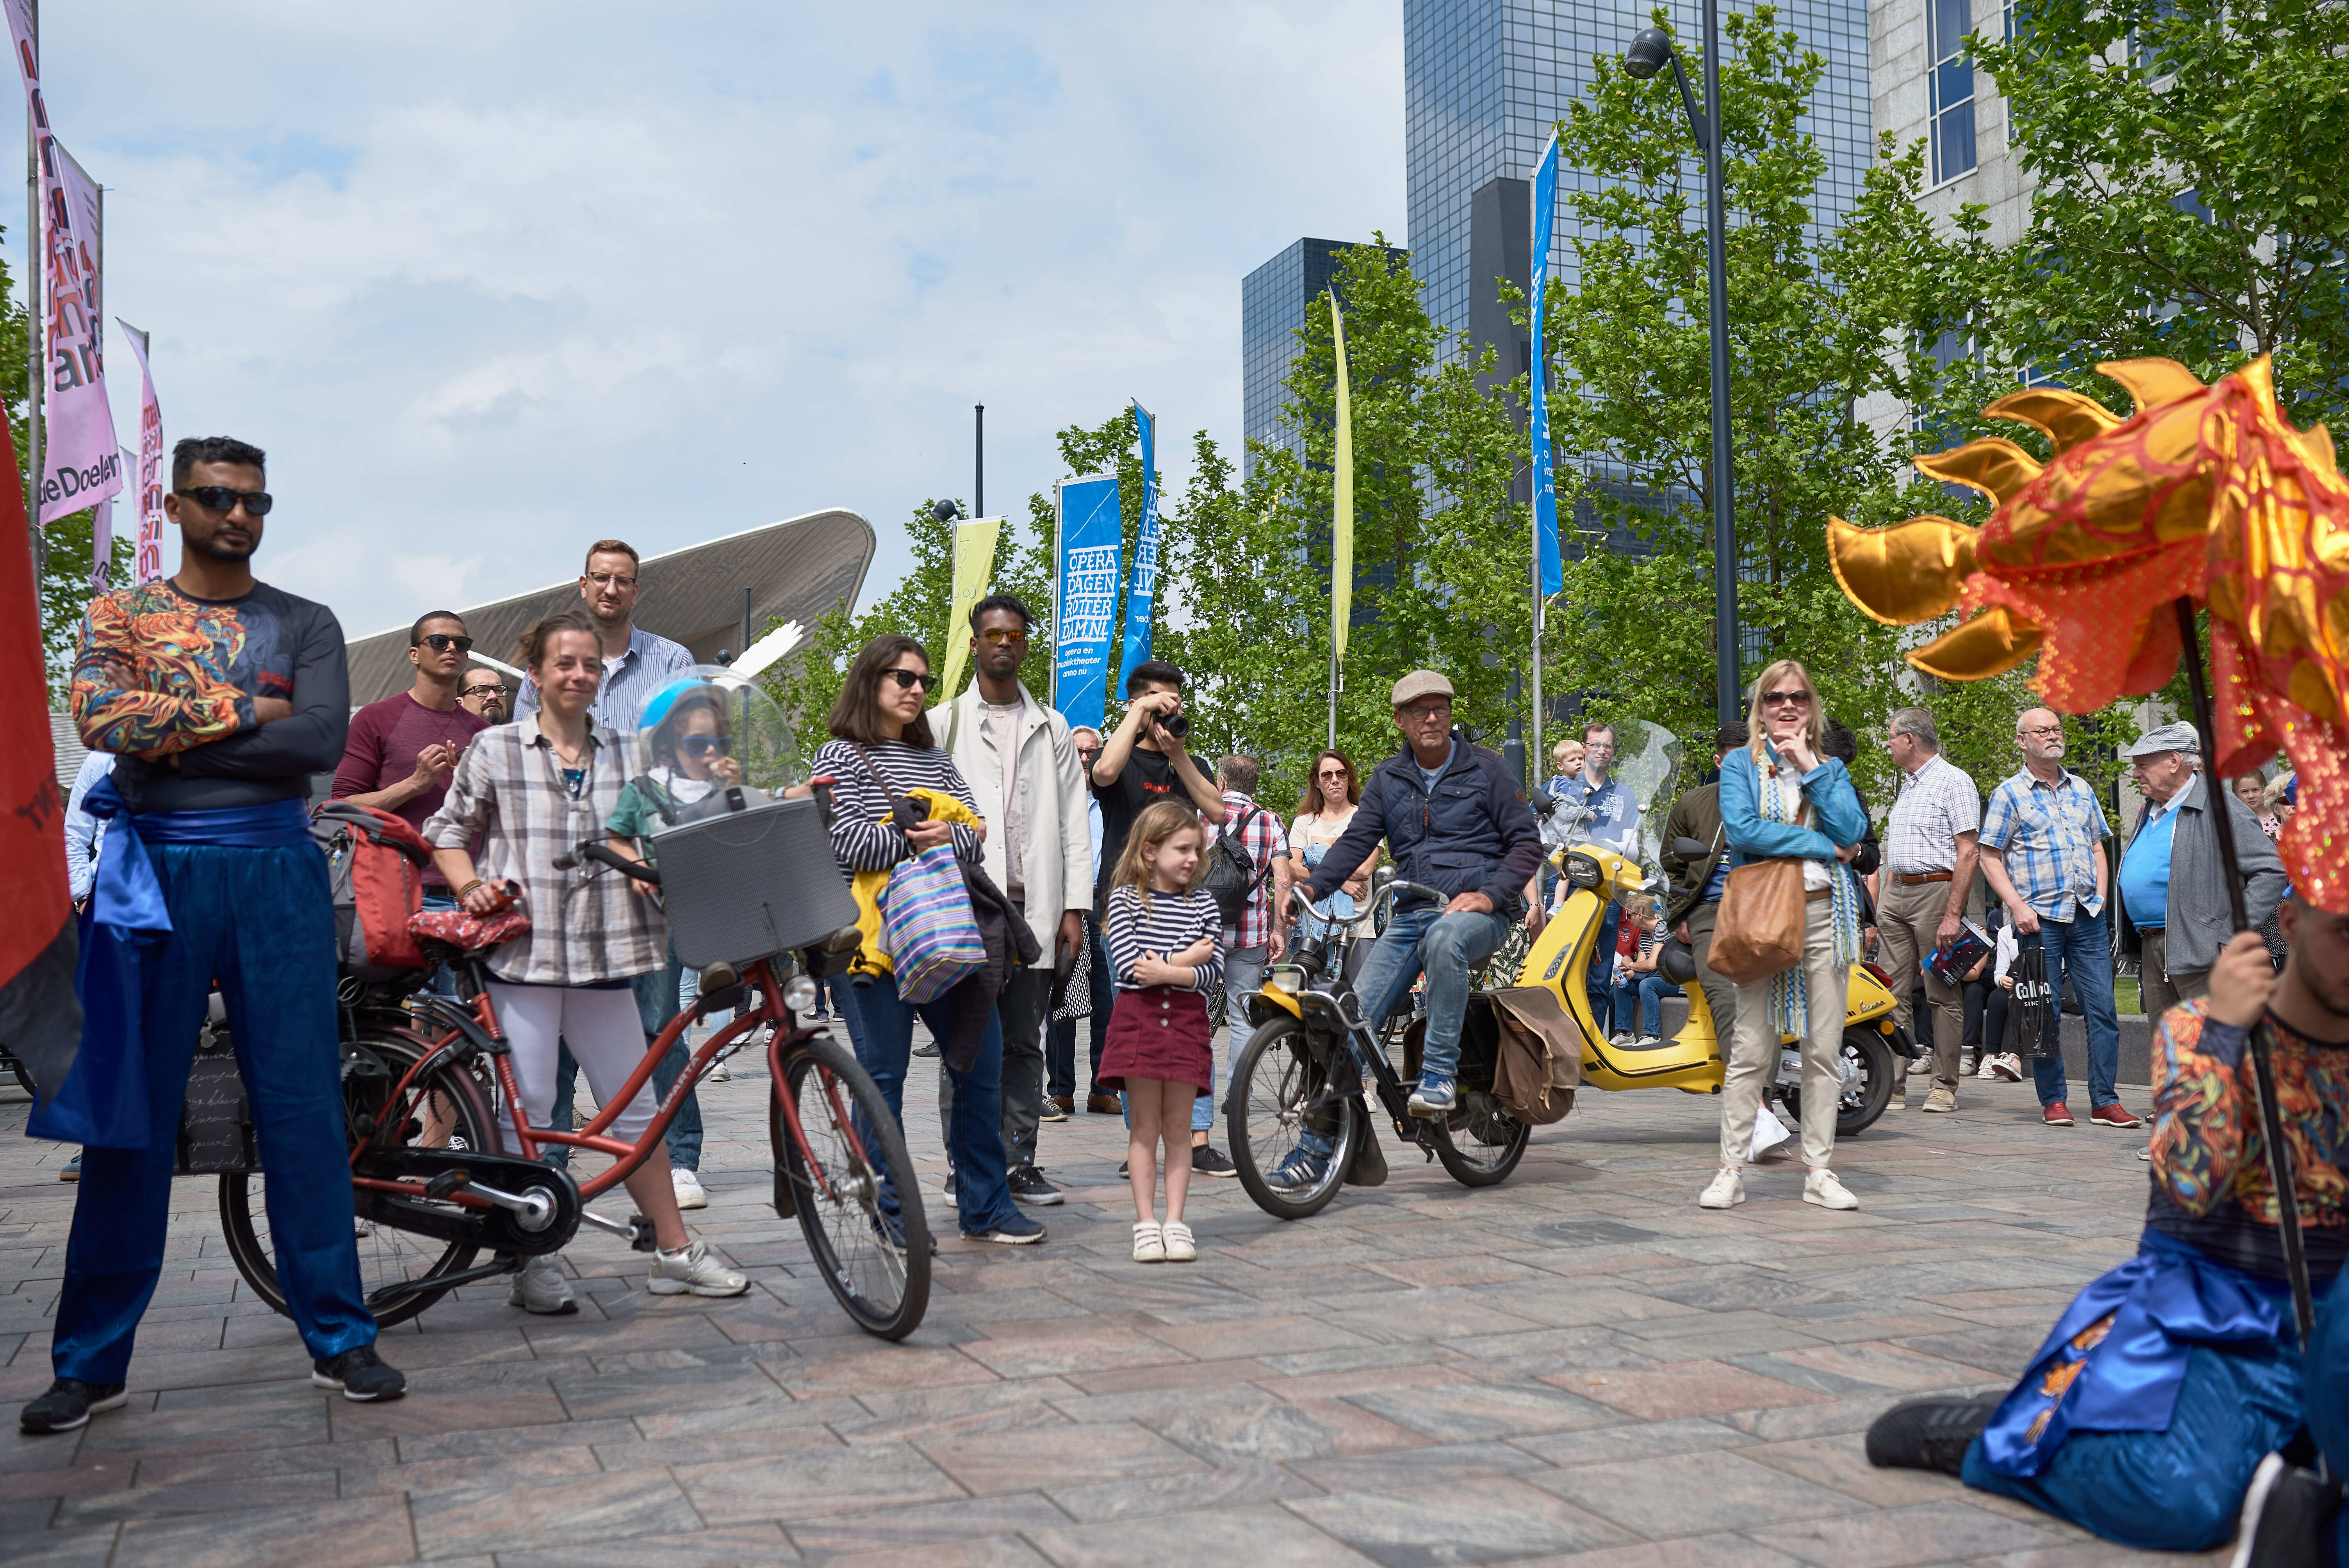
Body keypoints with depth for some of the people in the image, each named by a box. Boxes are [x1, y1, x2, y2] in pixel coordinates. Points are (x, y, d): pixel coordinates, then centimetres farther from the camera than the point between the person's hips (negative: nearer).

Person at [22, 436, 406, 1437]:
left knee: (304, 1110, 2)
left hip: (276, 875, 0)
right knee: (127, 1115, 2)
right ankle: (93, 1362, 11)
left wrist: (173, 741, -8)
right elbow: (100, 717, -10)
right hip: (155, 875, 0)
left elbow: (321, 742, -8)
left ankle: (337, 1338, 11)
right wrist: (242, 710, -8)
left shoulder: (304, 625, 10)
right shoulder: (121, 616, 10)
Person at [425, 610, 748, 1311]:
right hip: (523, 952, -3)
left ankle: (675, 1252, 15)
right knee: (528, 1108, -1)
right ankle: (533, 1262, 12)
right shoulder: (496, 749, 4)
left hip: (603, 955, 3)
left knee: (634, 1107, 8)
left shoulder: (630, 752, 10)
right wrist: (469, 887, -7)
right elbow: (447, 830, 10)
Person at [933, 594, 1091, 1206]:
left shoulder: (1052, 729, 15)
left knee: (1024, 1042, 6)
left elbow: (1073, 822, 12)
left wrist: (1074, 906, 3)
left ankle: (1018, 1163, 12)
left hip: (1032, 905, 2)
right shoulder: (942, 724, 8)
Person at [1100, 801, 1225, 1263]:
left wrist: (1166, 972, -16)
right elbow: (1128, 964, -11)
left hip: (1187, 1019, 2)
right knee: (1144, 1127, 1)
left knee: (1178, 1128, 4)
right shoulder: (1126, 899, 1)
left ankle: (1175, 1222, 9)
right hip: (1138, 1017, -2)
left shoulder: (1203, 906, 8)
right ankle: (1146, 1223, 7)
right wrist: (1186, 959, -9)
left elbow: (1214, 972, -2)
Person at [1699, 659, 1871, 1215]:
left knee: (1824, 1050, 3)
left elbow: (1852, 831, -1)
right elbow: (1741, 829, -10)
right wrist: (1822, 846, -8)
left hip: (1825, 913, 3)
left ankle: (1819, 1172, 10)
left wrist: (1810, 767, -3)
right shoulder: (1740, 765, 8)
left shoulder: (1831, 768, 16)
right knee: (1752, 1052, -5)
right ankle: (1731, 1171, 0)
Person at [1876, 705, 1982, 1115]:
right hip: (1896, 894, 8)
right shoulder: (1906, 786, 21)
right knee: (1895, 993, 3)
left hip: (1936, 890, -8)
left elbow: (1969, 853, -13)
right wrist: (1882, 905, 17)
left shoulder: (1954, 781, -6)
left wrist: (1953, 914, -19)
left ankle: (1945, 1087, 2)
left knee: (1943, 995, -3)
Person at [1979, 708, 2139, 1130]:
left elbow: (2098, 846, 21)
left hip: (2088, 918, 4)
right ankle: (2053, 1101, 9)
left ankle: (2105, 1101, 5)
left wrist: (2101, 896, 7)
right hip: (2040, 919, -4)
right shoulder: (2009, 794, 1)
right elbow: (1990, 858, -2)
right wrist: (2018, 906, -12)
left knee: (2102, 1009, 0)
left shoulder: (2081, 789, 16)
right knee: (2045, 1014, -1)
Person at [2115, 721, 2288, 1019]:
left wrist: (2236, 935, -18)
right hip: (2150, 950, 9)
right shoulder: (2149, 810, 18)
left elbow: (2272, 869, -14)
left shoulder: (2220, 807, -9)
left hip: (2200, 951, -9)